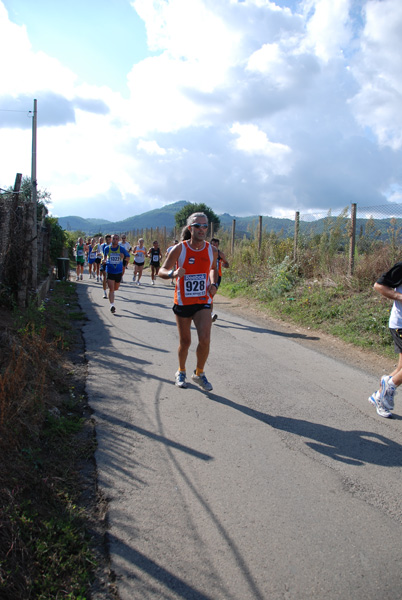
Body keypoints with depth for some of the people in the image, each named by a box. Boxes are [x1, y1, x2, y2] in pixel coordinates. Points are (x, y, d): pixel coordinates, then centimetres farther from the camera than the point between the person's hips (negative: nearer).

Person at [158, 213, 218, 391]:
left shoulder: (212, 250, -1)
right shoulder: (179, 249, -10)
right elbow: (161, 271, -7)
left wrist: (214, 284, 1)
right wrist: (173, 273, -30)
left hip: (203, 302, 1)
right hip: (182, 302, -1)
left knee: (205, 339, -15)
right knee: (185, 341, 10)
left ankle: (199, 374, 10)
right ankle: (181, 372, 37)